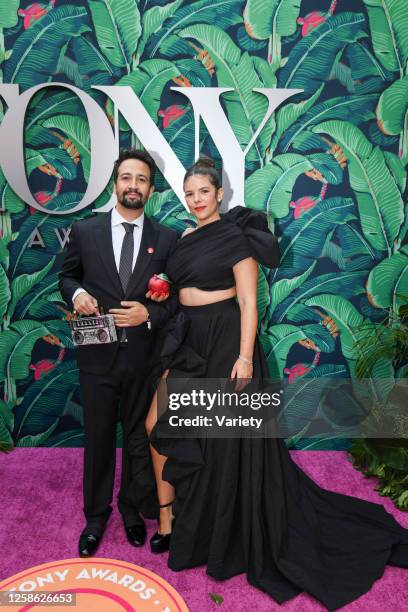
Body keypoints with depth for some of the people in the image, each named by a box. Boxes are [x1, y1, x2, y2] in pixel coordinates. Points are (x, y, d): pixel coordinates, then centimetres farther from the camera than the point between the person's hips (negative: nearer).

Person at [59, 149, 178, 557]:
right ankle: (96, 515, 38)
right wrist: (76, 293, -11)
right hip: (98, 355, 0)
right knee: (98, 439, 15)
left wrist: (149, 314, -16)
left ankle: (132, 508, 41)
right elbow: (67, 276, 11)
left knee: (139, 438, 17)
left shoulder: (167, 239, -1)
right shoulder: (84, 231, 0)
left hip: (143, 355, 0)